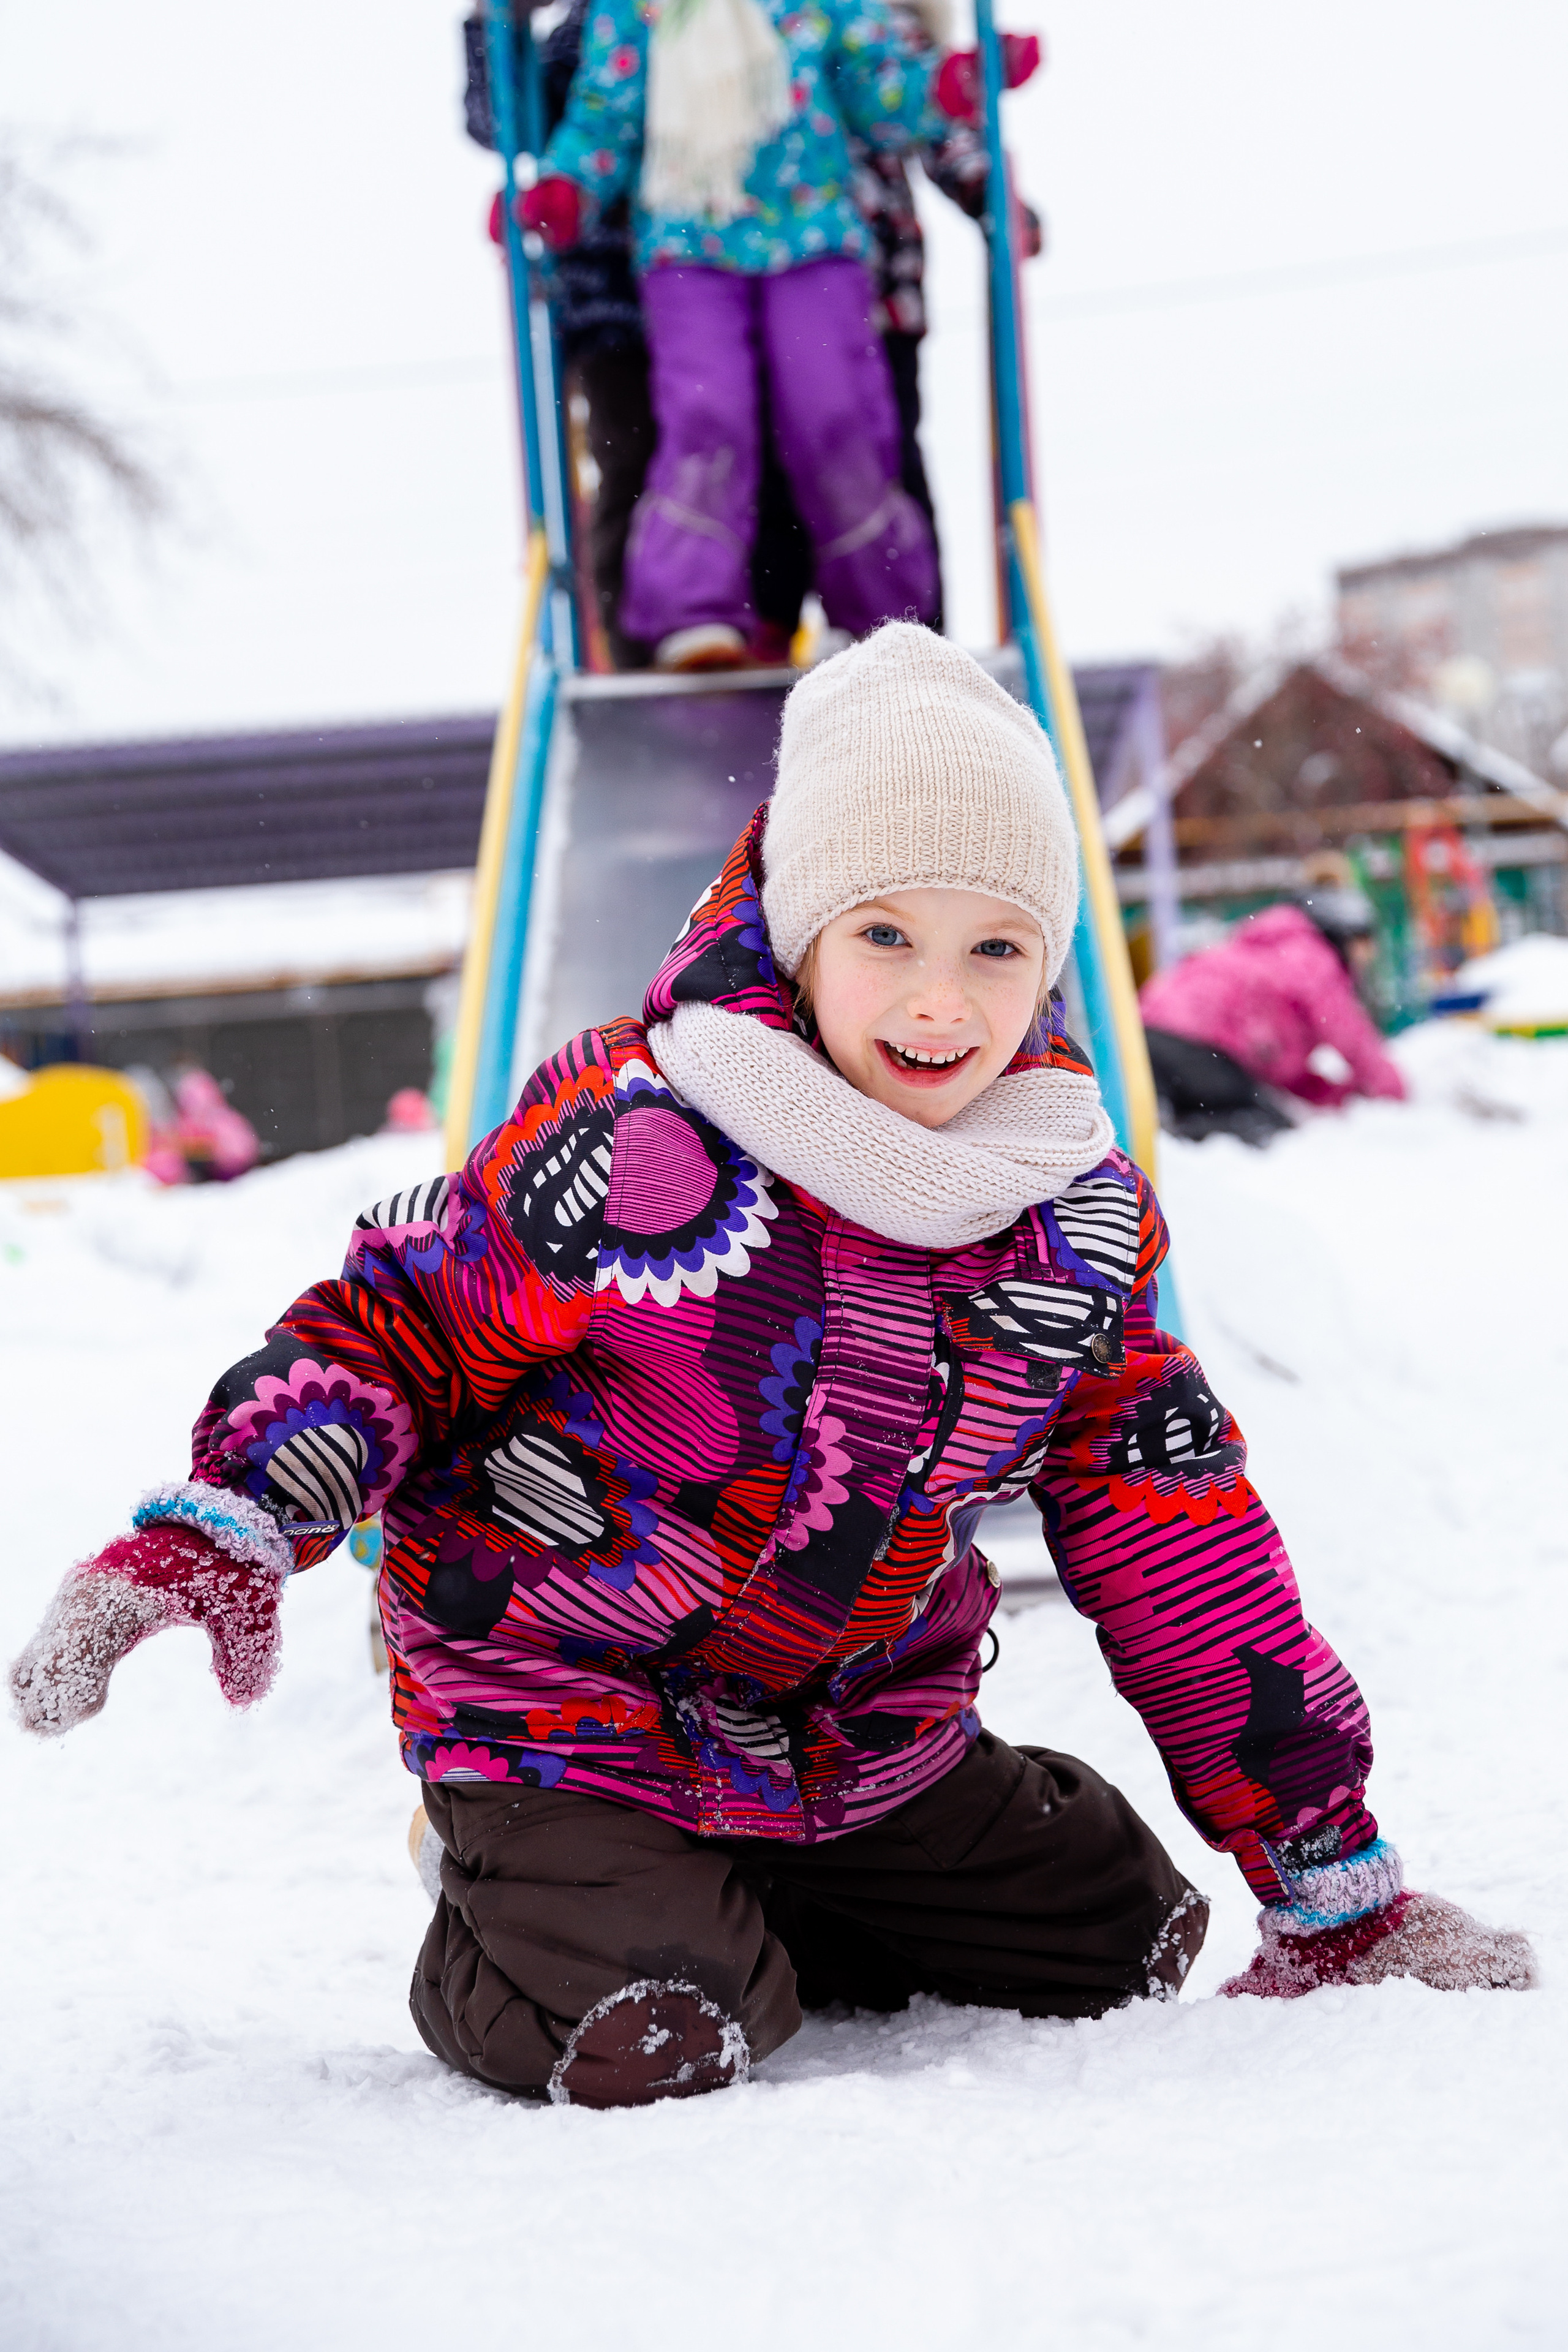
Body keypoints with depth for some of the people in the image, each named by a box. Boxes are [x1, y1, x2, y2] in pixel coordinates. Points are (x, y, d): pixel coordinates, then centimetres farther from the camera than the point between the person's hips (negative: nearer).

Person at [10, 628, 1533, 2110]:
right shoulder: (636, 1149, -20)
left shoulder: (1087, 1220, -3)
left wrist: (1336, 1887, 4)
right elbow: (395, 1326, -9)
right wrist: (220, 1535, -27)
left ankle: (748, 1902, 23)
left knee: (1121, 1941, 7)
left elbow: (1178, 1554, 3)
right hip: (563, 1711, -5)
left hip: (866, 1745, 6)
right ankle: (522, 1901, 10)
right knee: (642, 2047, -26)